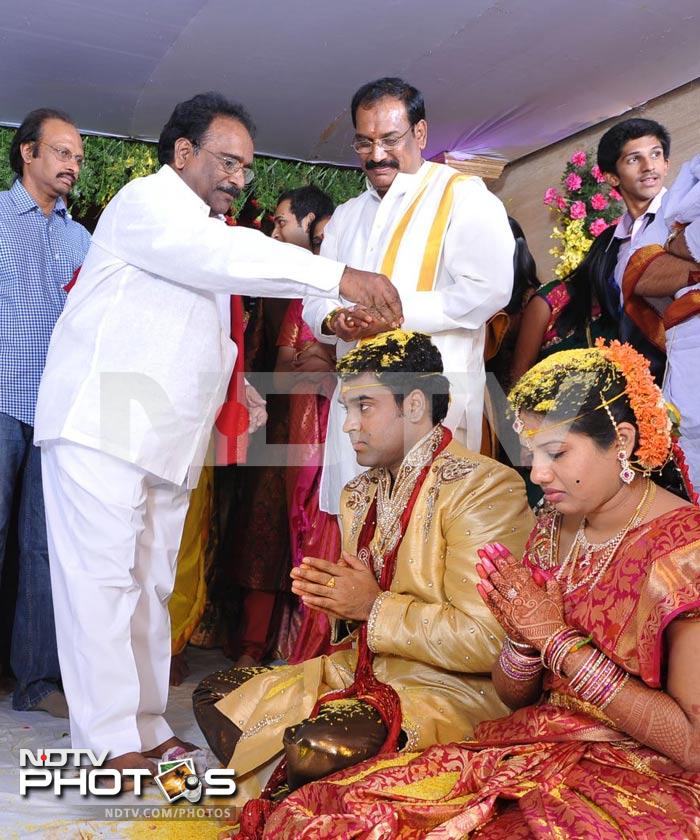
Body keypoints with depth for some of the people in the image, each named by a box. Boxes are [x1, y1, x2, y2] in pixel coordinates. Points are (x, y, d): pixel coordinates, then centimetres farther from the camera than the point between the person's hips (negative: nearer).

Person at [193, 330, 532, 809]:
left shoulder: (485, 487, -16)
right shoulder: (361, 494, 12)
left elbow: (485, 641, -23)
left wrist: (374, 606, -17)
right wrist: (334, 597, -3)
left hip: (450, 689, -8)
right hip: (360, 671, 9)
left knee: (316, 748, -30)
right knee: (217, 695, 5)